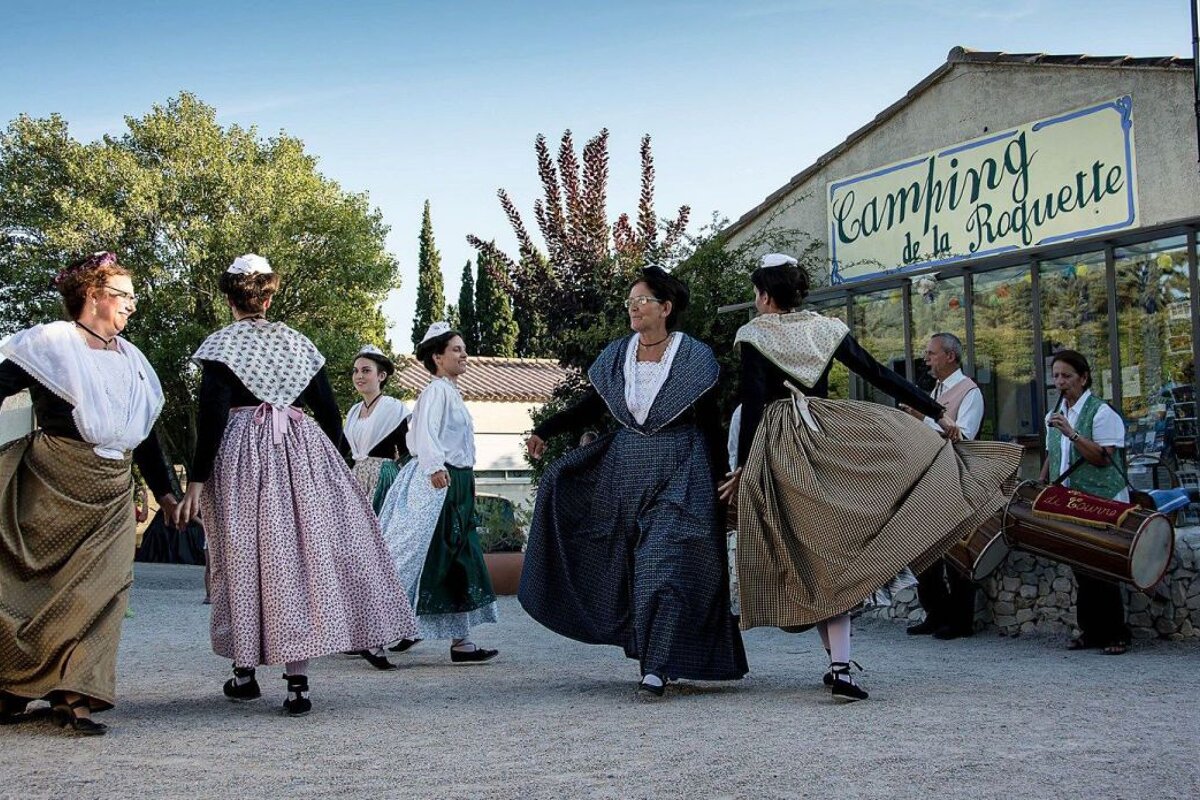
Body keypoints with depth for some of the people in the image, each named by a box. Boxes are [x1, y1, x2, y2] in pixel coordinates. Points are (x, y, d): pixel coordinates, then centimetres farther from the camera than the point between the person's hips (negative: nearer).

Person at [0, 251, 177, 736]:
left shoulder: (131, 359, 16)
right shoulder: (51, 343, -3)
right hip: (53, 487, -5)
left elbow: (144, 431, 21)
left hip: (112, 495, 5)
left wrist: (163, 491, 21)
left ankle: (74, 696, -5)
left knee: (101, 591, -6)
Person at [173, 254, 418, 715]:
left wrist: (196, 482, -9)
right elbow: (328, 412, 12)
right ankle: (297, 680, -2)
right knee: (299, 556, 1)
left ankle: (245, 673, 15)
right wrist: (334, 465, 23)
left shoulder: (221, 345, 0)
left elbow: (212, 417, -9)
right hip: (303, 453, 3)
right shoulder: (297, 342, 11)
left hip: (241, 456, -3)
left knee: (242, 560, 8)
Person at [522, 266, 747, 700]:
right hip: (625, 469, 6)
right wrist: (543, 431, -2)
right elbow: (589, 408, 10)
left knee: (662, 566, -12)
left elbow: (710, 426, -3)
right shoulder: (616, 355, 7)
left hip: (678, 475, -5)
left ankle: (655, 668, -9)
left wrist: (717, 484, -4)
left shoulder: (694, 358, -5)